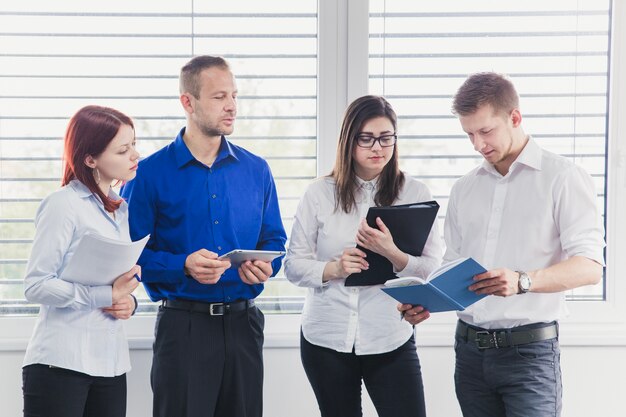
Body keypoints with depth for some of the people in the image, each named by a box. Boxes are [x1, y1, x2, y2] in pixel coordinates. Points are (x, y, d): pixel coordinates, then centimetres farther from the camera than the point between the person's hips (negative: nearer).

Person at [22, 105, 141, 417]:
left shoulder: (121, 209, 14)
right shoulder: (63, 205, -8)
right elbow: (35, 286, -13)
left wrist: (128, 301, -2)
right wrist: (107, 295, -18)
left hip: (111, 364, 7)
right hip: (60, 364, -7)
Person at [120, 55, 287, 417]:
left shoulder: (256, 170, 9)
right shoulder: (151, 173, -4)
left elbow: (275, 239, 13)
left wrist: (266, 266, -8)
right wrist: (184, 266, -20)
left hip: (243, 322, 4)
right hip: (183, 324, -4)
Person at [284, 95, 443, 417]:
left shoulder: (415, 193, -1)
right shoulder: (320, 193, 0)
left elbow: (432, 271, -5)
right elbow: (293, 265, 2)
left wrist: (393, 254, -23)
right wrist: (332, 269, -17)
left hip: (391, 339, -1)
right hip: (326, 339, 1)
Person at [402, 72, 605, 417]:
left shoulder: (563, 178, -4)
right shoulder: (464, 189, 14)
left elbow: (590, 267, -13)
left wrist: (522, 281, -29)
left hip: (529, 349, -5)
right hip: (470, 348, 5)